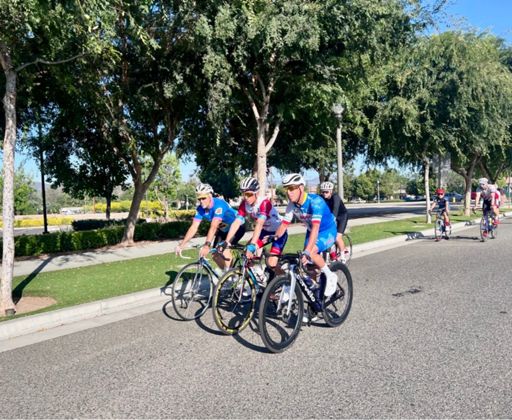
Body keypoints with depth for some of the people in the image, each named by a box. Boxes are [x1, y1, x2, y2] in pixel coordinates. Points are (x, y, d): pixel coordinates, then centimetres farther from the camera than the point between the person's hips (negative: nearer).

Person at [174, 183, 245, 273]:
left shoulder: (219, 205, -34)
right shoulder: (200, 209, -14)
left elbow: (213, 227, -44)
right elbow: (194, 227, -18)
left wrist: (207, 245, -54)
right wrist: (181, 244, -28)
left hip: (237, 226, -7)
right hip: (223, 230, 7)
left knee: (224, 249, -27)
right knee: (215, 255, -1)